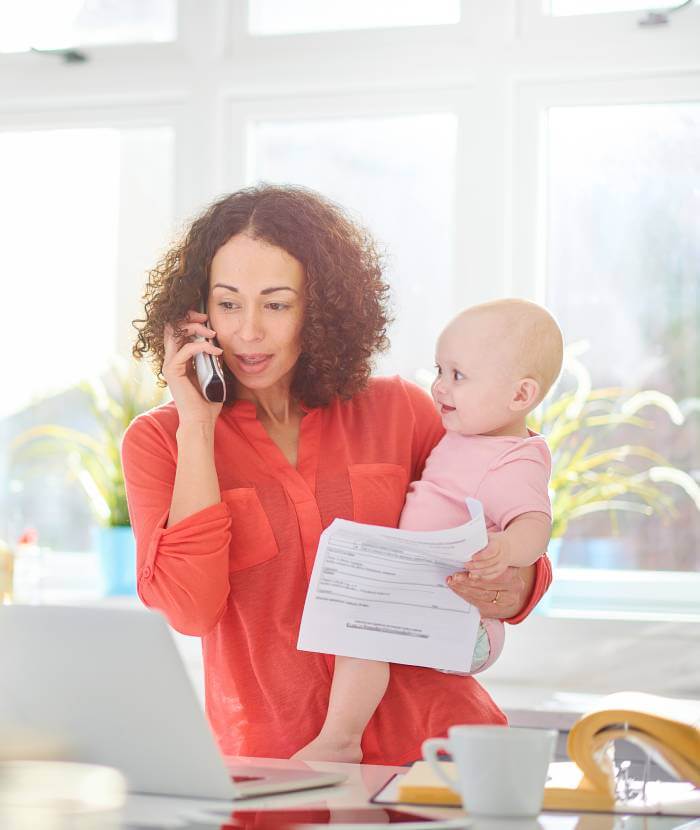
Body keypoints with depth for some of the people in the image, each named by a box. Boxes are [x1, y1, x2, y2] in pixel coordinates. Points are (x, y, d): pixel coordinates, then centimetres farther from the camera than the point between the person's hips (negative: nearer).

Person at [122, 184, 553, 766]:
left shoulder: (398, 410, 7)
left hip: (430, 737, 1)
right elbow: (190, 609, -9)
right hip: (274, 757, -1)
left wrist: (515, 586, -7)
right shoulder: (159, 441, 5)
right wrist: (197, 429, -7)